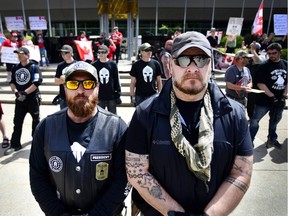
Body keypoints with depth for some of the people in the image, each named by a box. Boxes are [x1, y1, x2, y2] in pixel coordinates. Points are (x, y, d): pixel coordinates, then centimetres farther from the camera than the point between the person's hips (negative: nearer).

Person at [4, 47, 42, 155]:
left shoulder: (34, 67, -8)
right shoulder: (15, 68, 9)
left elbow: (37, 83, -17)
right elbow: (12, 82, 13)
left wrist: (25, 92, -20)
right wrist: (15, 91, -7)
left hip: (33, 98, -4)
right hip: (20, 99, 4)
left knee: (36, 119, 13)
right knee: (17, 121, 1)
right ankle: (15, 144, 7)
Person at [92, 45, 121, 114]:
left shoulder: (112, 64, 0)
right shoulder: (94, 65, 0)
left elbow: (116, 79, 3)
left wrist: (118, 93, 2)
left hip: (111, 96, 0)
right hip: (99, 97, 0)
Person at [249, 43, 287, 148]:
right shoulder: (264, 66, -10)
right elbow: (260, 83, -15)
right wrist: (272, 96, -18)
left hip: (279, 100, 5)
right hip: (264, 99, -5)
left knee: (275, 120, 21)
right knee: (255, 120, -4)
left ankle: (272, 139, 41)